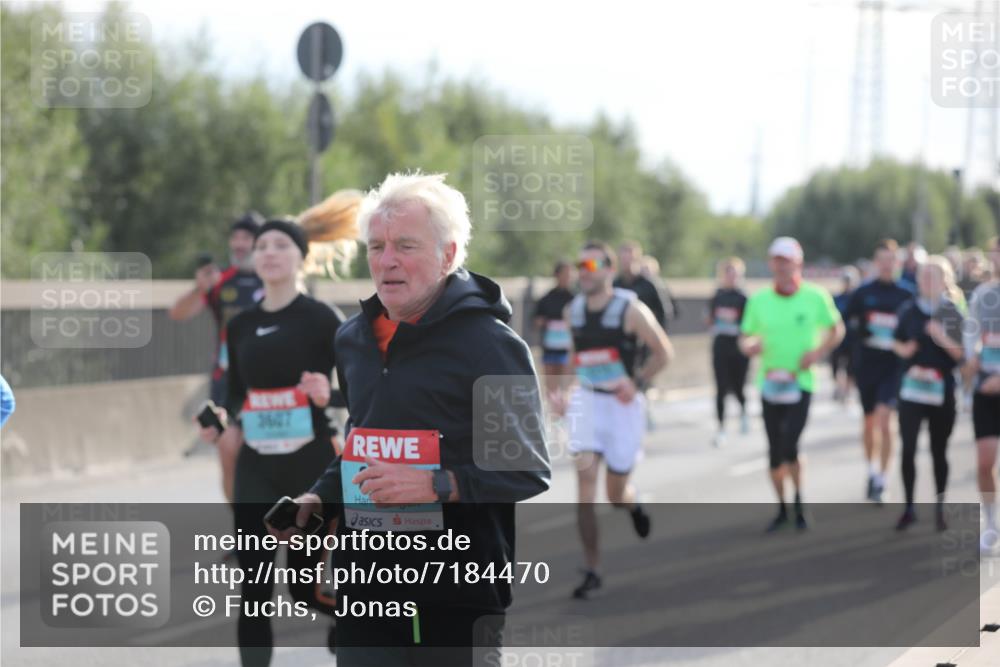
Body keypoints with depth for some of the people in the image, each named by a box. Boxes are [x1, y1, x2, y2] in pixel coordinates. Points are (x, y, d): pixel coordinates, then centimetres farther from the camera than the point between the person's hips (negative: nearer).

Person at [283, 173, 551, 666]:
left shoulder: (492, 345, -8)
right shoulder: (353, 339, 14)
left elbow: (530, 473, -11)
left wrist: (438, 486, -22)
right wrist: (317, 499, 11)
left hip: (459, 601, -6)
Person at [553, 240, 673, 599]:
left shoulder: (630, 309, -11)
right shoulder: (573, 310, 4)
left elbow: (663, 351, -4)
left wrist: (636, 382, -14)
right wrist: (568, 392, 10)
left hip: (622, 404, -3)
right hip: (586, 401, 3)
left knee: (616, 494, 4)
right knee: (585, 478, -14)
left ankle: (634, 504, 45)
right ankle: (592, 570, -10)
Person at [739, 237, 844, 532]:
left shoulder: (815, 297, -4)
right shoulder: (759, 300, 2)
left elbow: (836, 329, 8)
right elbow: (745, 337, 10)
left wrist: (818, 352, -9)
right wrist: (749, 346, -14)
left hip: (801, 382, -3)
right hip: (770, 383, 3)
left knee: (789, 446, -16)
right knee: (775, 451, 7)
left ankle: (799, 501, 9)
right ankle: (782, 509, 24)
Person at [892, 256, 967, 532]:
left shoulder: (953, 313, -2)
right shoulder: (908, 310, 3)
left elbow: (962, 355, -3)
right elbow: (897, 342, 14)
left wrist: (943, 339, -20)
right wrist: (904, 350, -7)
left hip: (942, 391, -1)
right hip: (912, 388, 1)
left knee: (939, 451, 8)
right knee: (908, 449, -7)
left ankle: (940, 509, 21)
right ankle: (909, 507, 3)